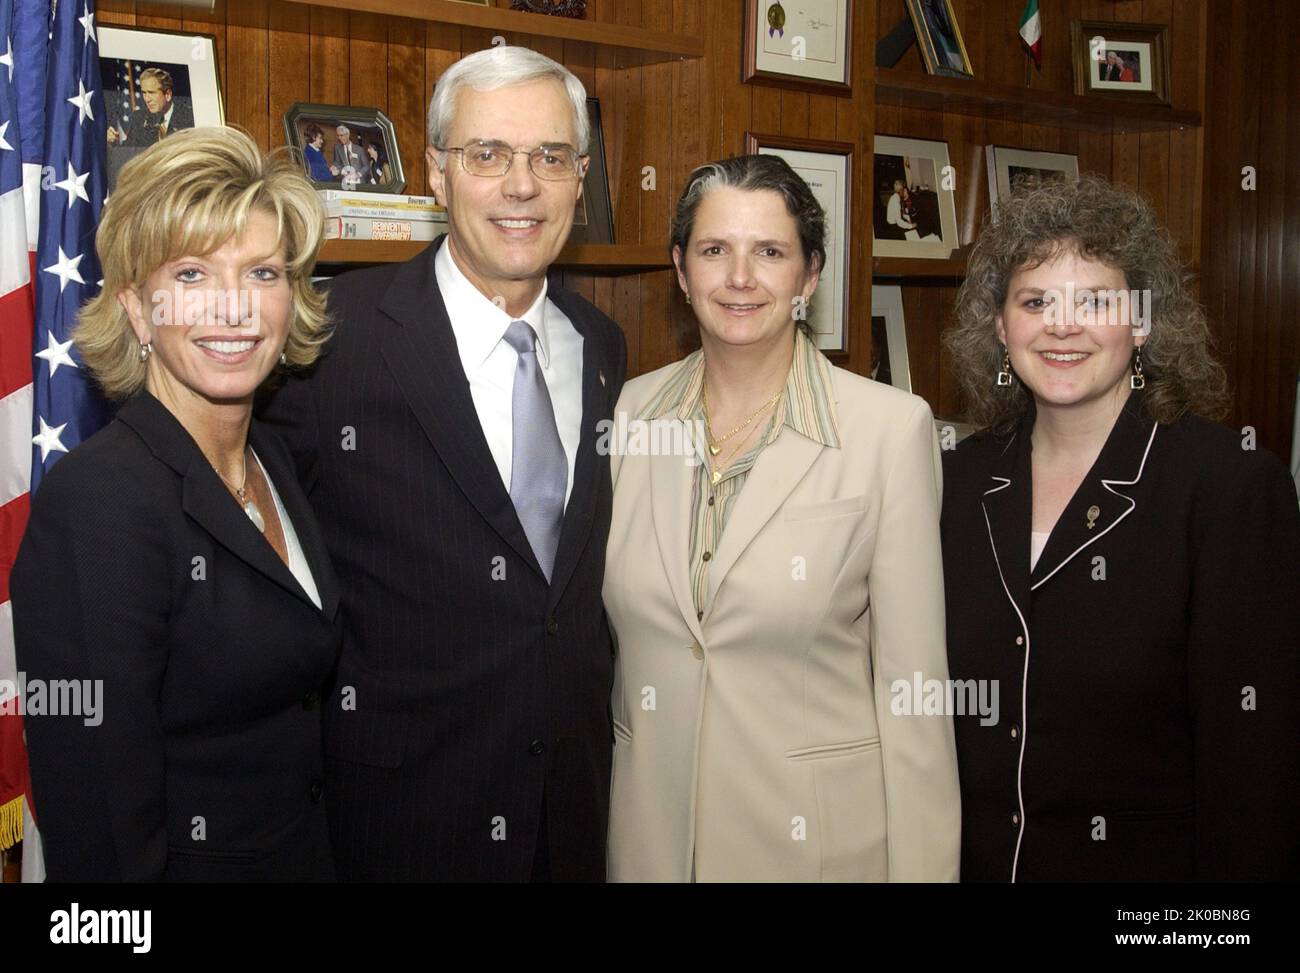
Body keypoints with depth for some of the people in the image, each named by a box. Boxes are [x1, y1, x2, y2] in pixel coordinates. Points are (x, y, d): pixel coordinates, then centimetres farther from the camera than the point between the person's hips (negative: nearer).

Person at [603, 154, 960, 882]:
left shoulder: (892, 427, -11)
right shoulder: (628, 412, -1)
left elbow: (909, 680, -9)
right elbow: (600, 641, 7)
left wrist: (922, 868, -9)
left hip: (818, 831, -3)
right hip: (646, 827, 3)